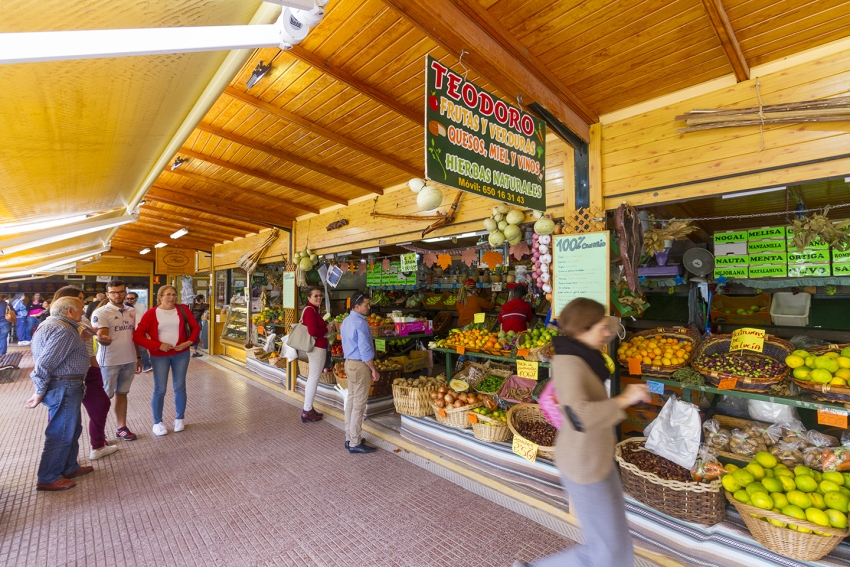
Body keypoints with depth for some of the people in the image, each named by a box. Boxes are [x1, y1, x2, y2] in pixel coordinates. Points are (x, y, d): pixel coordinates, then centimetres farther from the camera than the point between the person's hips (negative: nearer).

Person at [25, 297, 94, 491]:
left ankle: (69, 468, 32)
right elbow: (44, 364, -22)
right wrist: (40, 393, -13)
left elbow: (45, 359, 19)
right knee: (60, 433, 1)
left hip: (65, 386, 11)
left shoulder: (52, 325, 14)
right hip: (64, 387, -11)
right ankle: (48, 479, 14)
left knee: (72, 429, 20)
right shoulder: (63, 330, -20)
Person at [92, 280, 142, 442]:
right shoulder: (100, 313, -11)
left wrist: (138, 357, 14)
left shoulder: (131, 312, 7)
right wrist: (103, 339, -45)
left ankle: (121, 427, 25)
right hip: (109, 362, -5)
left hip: (129, 360, 5)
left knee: (122, 394, 15)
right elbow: (102, 337, -21)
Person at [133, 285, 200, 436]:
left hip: (181, 354, 2)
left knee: (180, 387, 9)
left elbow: (196, 327, 5)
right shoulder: (151, 313, -6)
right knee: (160, 390, 4)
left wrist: (189, 342, -9)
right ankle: (157, 422, 21)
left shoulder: (183, 309, 0)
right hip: (159, 356, -1)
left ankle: (179, 419, 25)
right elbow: (138, 336, -8)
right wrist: (158, 346, -15)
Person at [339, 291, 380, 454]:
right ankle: (355, 443, 9)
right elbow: (365, 351, -22)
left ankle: (349, 437, 27)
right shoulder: (360, 323, -21)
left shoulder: (346, 321, 9)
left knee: (351, 401, 16)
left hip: (349, 363, 10)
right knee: (359, 405, 0)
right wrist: (374, 370, -14)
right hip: (360, 366, -10)